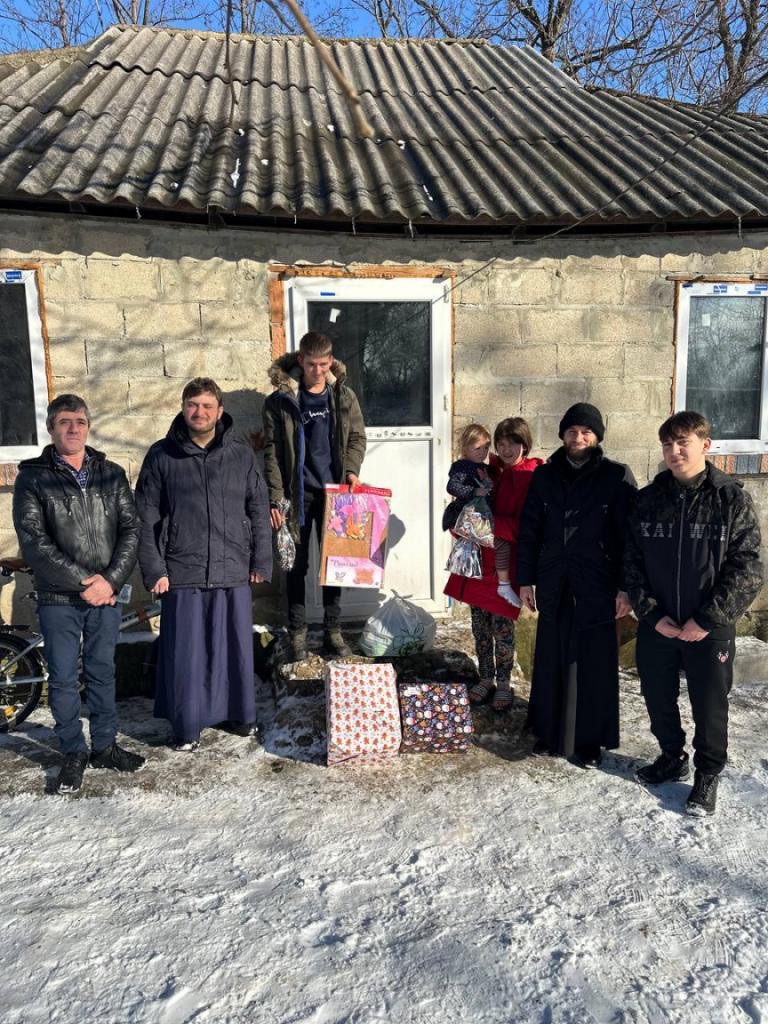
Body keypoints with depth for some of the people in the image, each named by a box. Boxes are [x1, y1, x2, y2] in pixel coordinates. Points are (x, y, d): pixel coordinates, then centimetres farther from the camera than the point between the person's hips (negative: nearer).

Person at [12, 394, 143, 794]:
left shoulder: (111, 474, 5)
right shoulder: (33, 477, -3)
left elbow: (130, 529, 1)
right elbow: (33, 541, -11)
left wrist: (110, 580, -12)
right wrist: (84, 581, -16)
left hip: (106, 595, 2)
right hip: (58, 599, -2)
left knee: (102, 673, 13)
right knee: (63, 679, 7)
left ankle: (105, 746, 28)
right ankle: (74, 753, 23)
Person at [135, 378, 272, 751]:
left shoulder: (241, 454, 4)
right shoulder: (162, 455, 0)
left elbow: (258, 511, 6)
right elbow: (146, 517, 1)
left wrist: (261, 562, 3)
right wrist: (153, 569, -5)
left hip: (233, 571, 1)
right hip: (182, 573, -1)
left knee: (235, 647, 12)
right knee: (185, 652, 6)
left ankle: (238, 713, 31)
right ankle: (187, 724, 22)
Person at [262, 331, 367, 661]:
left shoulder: (344, 396, 3)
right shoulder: (280, 401, -5)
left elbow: (357, 437, 9)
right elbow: (272, 452, -5)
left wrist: (351, 468, -10)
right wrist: (275, 499, -11)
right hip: (297, 494, -2)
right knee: (298, 565, 5)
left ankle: (333, 631, 21)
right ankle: (297, 634, 17)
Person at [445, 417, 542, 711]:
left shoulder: (532, 477, -9)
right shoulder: (489, 471, 8)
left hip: (506, 565, -5)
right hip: (478, 559, 5)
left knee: (502, 627, 2)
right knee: (480, 625, 12)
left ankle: (504, 684, 21)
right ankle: (486, 679, 28)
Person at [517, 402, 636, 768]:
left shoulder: (617, 477, -4)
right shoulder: (544, 476, 6)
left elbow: (629, 535, -6)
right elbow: (529, 531, 8)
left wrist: (625, 587, -9)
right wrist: (525, 579, 5)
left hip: (597, 589, -3)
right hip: (554, 588, 3)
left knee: (595, 666, 6)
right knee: (551, 663, 11)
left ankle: (591, 740, 21)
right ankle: (548, 732, 27)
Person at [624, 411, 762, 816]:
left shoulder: (733, 499, -8)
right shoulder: (647, 500, 0)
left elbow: (748, 569, -11)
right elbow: (631, 563, 2)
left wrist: (708, 619, -16)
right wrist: (650, 613, -9)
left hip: (710, 629, -3)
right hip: (656, 626, 3)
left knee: (709, 706, 11)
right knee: (658, 699, 16)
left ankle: (707, 774, 33)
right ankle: (672, 757, 41)